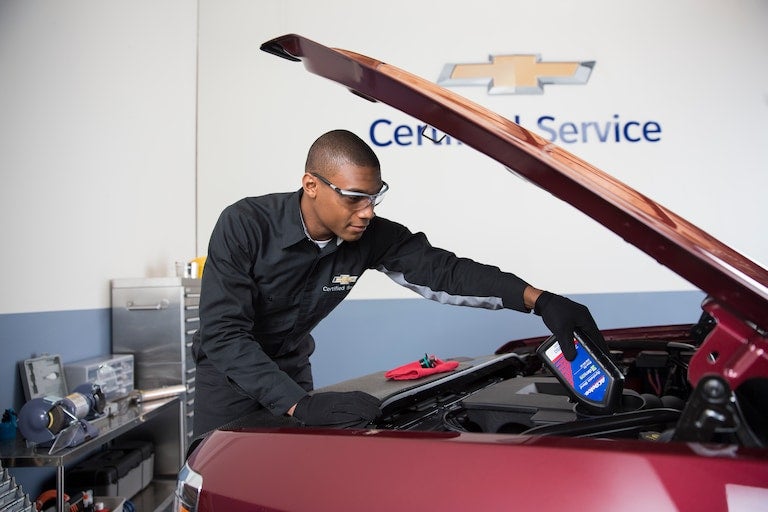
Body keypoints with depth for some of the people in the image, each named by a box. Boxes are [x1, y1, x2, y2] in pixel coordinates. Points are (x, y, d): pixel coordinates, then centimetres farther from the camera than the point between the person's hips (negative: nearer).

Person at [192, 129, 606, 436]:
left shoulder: (372, 237, -19)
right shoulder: (244, 225, -31)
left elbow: (444, 270, -20)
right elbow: (224, 334, -35)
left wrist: (540, 300, -33)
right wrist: (301, 405, -45)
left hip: (290, 368, 4)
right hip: (227, 368, -3)